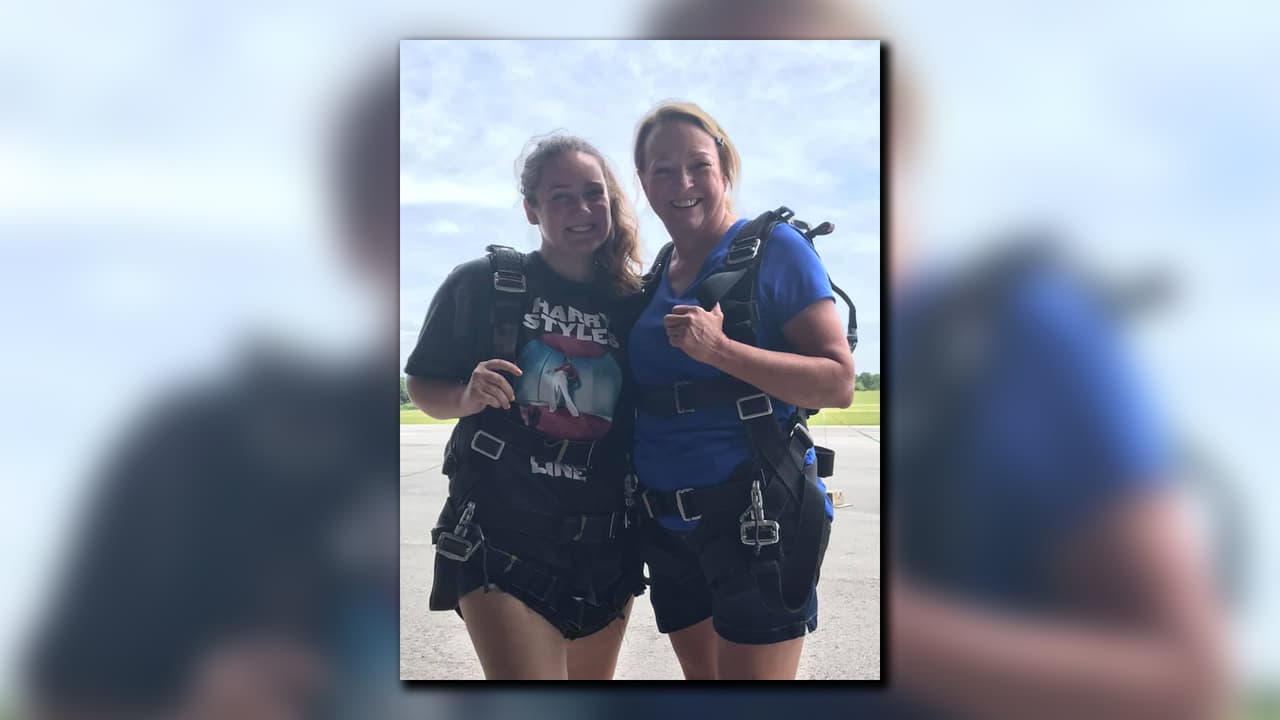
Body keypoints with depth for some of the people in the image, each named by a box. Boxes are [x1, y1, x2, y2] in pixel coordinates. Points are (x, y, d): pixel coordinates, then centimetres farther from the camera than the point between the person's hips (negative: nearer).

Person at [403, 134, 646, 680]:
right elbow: (422, 386, 3)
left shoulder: (634, 304, 5)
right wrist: (467, 397, -17)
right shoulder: (482, 284, -3)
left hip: (604, 547, 4)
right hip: (501, 538, -4)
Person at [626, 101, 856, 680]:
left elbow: (838, 383, -15)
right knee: (701, 678, 16)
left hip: (755, 515, -7)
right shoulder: (656, 275, 13)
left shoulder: (773, 248, -7)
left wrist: (719, 350, -24)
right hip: (668, 522, 7)